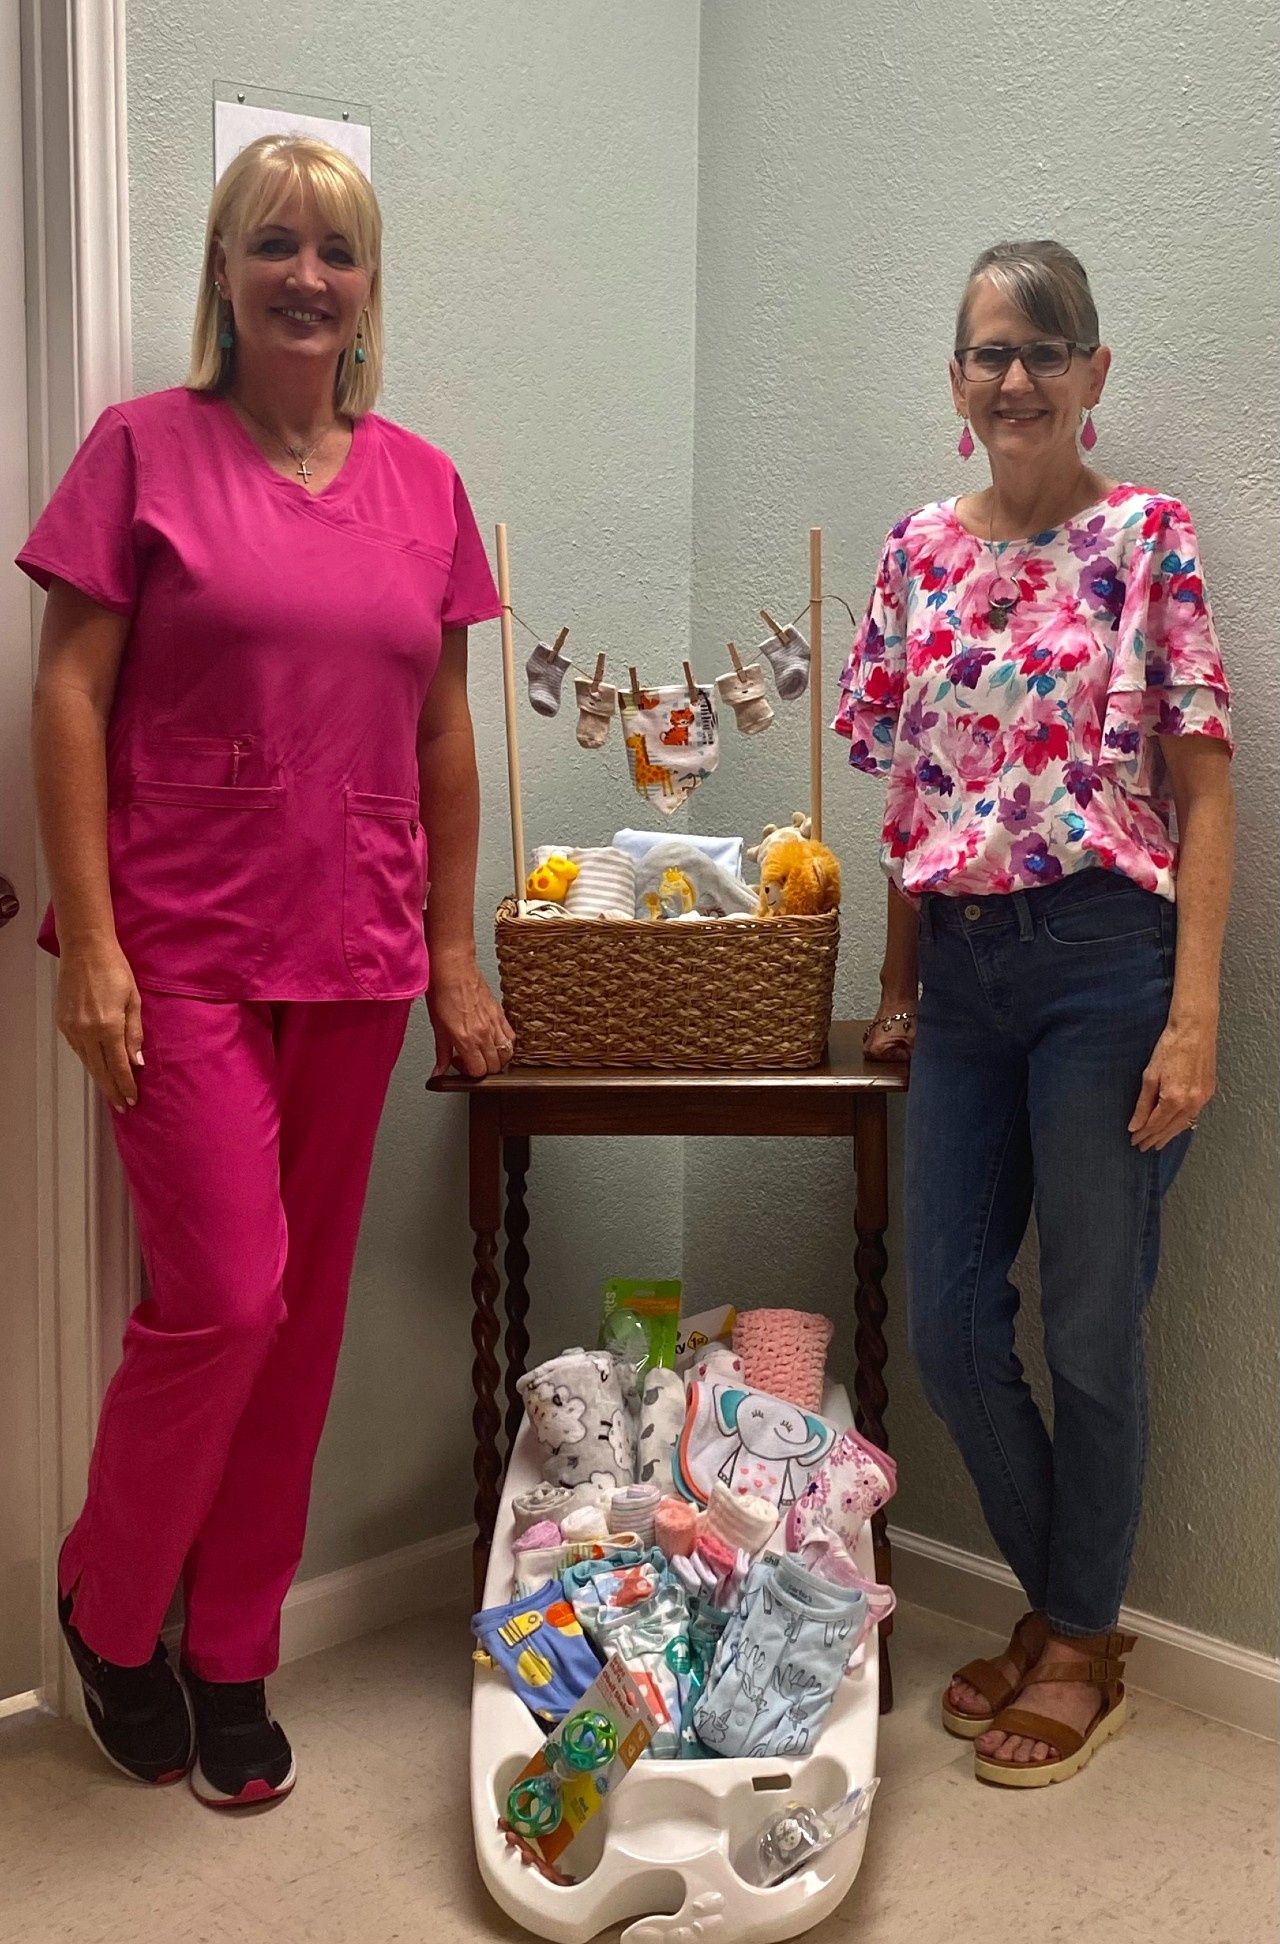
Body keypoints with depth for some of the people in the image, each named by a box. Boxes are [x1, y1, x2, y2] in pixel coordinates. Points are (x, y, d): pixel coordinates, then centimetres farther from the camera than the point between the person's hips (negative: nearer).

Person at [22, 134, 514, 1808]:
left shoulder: (420, 482, 10)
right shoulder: (145, 447, 0)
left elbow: (444, 733, 13)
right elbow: (71, 697, -4)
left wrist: (454, 954, 11)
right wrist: (88, 937, -12)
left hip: (354, 955, 4)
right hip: (182, 949, -4)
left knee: (305, 1314, 9)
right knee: (223, 1297, -7)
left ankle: (232, 1659, 27)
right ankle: (105, 1610, 22)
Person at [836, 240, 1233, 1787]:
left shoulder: (1146, 537, -3)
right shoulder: (919, 552, 10)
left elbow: (1204, 790, -6)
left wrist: (1193, 1017, -13)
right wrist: (898, 989, 12)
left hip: (1105, 963, -5)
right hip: (964, 971, 5)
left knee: (1091, 1326, 4)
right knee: (948, 1327, 8)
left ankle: (1084, 1646, 25)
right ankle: (1050, 1598, 32)